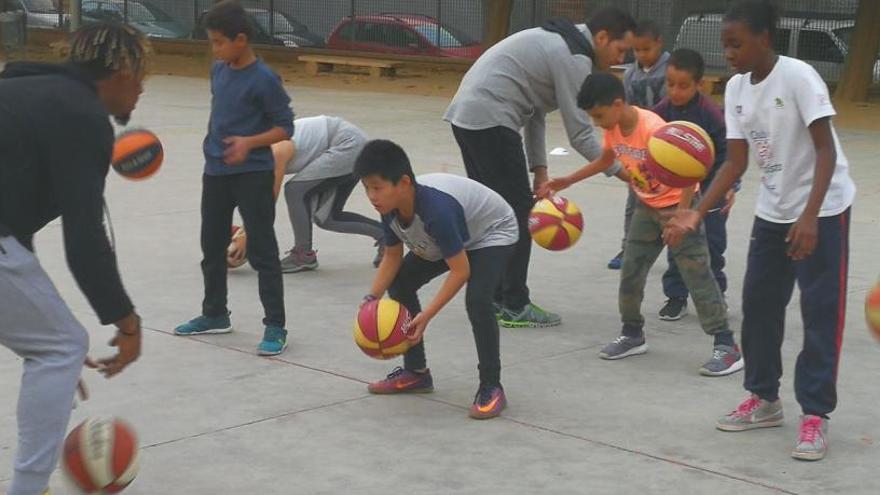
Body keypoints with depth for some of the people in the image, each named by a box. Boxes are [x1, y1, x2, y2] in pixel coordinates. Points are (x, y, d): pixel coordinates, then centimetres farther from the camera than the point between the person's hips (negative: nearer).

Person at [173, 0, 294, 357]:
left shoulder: (264, 79, -16)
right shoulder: (218, 70, 6)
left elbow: (285, 127, -13)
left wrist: (250, 143, -26)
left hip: (253, 175, -8)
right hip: (216, 173, 8)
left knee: (261, 250, -5)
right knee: (212, 246, 16)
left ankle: (275, 326, 0)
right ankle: (214, 315, 31)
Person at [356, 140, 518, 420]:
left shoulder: (436, 208, -41)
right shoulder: (390, 206, -19)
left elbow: (460, 271, -36)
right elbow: (392, 257, -3)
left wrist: (426, 316, -38)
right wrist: (372, 298, -16)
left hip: (494, 233, -9)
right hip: (453, 237, 9)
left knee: (477, 299, -30)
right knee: (399, 284, 3)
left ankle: (491, 387, -14)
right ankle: (416, 372, 18)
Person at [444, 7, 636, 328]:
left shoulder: (560, 43, 20)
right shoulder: (574, 58, -11)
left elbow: (534, 110, 18)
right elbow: (580, 133, -12)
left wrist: (539, 169, 12)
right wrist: (621, 172, -5)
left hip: (466, 113, 10)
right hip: (490, 120, -10)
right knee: (517, 212, -3)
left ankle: (491, 299, 23)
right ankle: (515, 307, 2)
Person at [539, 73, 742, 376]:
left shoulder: (653, 129, -30)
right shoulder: (613, 128, -5)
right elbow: (606, 160, 17)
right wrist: (568, 181, 13)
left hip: (677, 204, -8)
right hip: (647, 206, 8)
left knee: (697, 276, -10)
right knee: (630, 271, 9)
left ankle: (726, 346, -7)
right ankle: (632, 334, 26)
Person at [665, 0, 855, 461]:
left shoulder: (798, 77, -20)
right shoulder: (736, 89, 0)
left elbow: (826, 150, -21)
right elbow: (735, 163, 1)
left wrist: (810, 217, -29)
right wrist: (697, 213, -10)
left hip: (823, 210, -7)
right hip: (772, 211, 7)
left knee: (820, 312, -5)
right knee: (758, 303, 9)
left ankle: (815, 416, 1)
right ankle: (764, 399, 24)